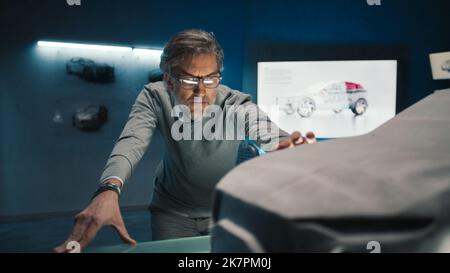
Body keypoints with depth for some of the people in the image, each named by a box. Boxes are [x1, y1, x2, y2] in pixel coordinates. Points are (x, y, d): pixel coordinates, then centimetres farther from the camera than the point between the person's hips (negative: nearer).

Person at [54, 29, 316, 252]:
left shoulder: (238, 105, -26)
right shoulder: (155, 97, -22)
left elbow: (270, 135, -42)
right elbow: (131, 142, -36)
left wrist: (287, 147, -68)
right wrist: (109, 190, -57)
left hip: (226, 208, 0)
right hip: (172, 209, 0)